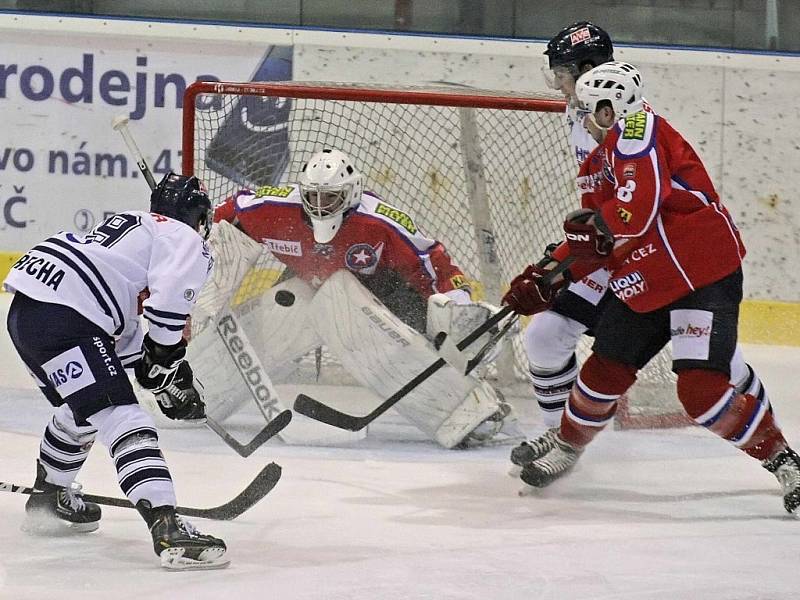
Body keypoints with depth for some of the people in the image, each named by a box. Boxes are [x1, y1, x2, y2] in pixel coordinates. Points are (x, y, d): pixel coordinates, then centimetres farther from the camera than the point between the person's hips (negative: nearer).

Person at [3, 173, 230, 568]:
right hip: (62, 322, -10)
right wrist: (167, 364, -3)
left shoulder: (133, 227, 33)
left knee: (81, 411, 33)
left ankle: (48, 500, 52)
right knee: (123, 421, -16)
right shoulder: (185, 240, 5)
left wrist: (148, 367, 27)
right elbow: (169, 300, -13)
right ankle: (167, 529, -29)